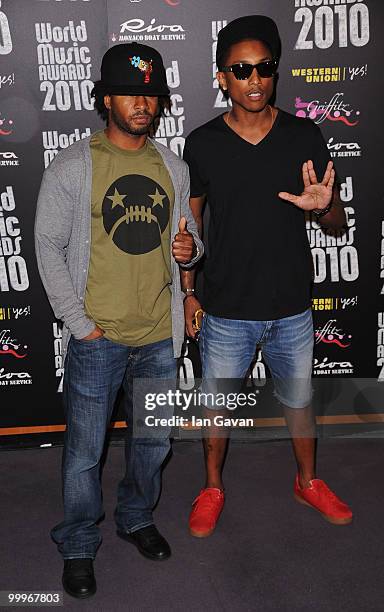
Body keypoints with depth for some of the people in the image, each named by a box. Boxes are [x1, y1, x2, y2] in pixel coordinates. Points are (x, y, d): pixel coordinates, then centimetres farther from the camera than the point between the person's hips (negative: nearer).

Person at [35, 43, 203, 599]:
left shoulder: (173, 168, 8)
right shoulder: (72, 167, -6)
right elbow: (49, 247, -5)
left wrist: (190, 249, -9)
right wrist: (79, 323, -10)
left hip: (160, 335, 4)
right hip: (98, 337, -4)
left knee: (153, 440, 18)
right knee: (84, 449, 8)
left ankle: (136, 517, 44)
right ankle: (79, 546, 31)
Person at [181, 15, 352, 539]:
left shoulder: (305, 136, -4)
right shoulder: (202, 144, -6)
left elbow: (338, 223, 0)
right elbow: (189, 223, 3)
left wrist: (323, 206, -23)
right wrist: (188, 293, 1)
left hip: (292, 307, 1)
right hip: (226, 309, 0)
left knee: (299, 401, 19)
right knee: (215, 404, 15)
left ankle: (308, 482, 45)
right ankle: (213, 488, 40)